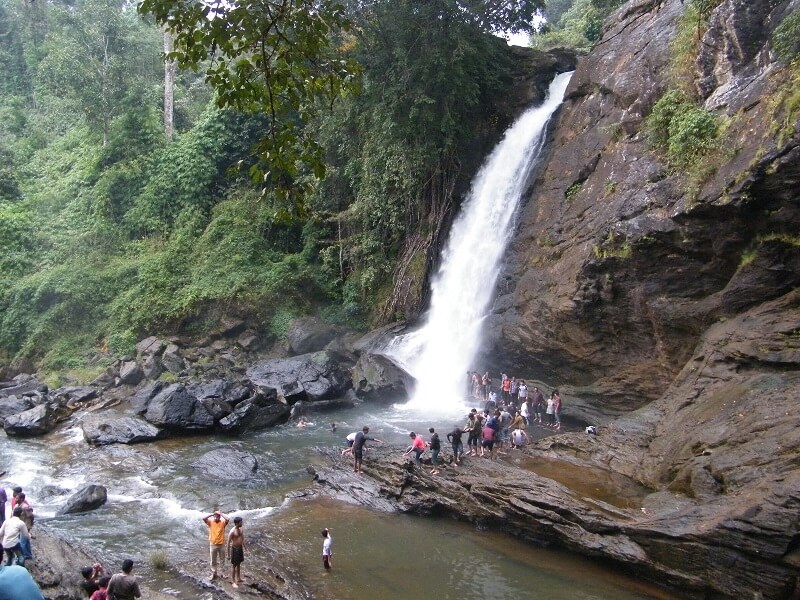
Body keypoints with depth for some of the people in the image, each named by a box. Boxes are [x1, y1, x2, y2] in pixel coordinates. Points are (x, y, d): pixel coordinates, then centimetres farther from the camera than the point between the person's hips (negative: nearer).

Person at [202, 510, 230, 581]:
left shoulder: (223, 522, -7)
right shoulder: (210, 522, -5)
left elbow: (228, 519, -28)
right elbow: (204, 518, -19)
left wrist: (221, 514, -19)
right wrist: (212, 514, -16)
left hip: (221, 544, 0)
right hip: (213, 544, 0)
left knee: (222, 560, 13)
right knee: (213, 561, 11)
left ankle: (223, 573, 26)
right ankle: (213, 574, 23)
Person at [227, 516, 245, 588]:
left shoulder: (241, 529, 0)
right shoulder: (232, 531, -23)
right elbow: (228, 543, -18)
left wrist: (244, 548, 16)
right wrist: (228, 554, -15)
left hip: (240, 548, 7)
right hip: (234, 549, -7)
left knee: (239, 564, 20)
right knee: (234, 565, 5)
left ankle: (238, 578, 35)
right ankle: (234, 582, 14)